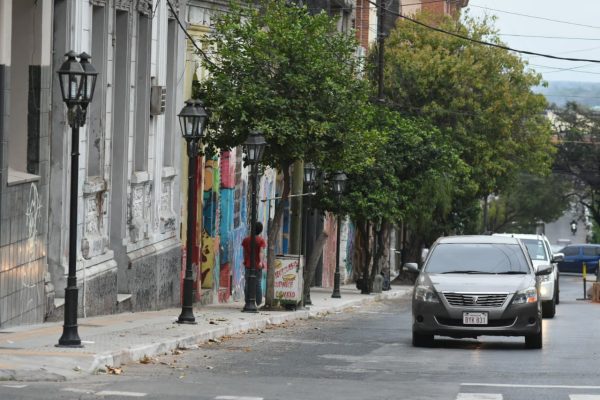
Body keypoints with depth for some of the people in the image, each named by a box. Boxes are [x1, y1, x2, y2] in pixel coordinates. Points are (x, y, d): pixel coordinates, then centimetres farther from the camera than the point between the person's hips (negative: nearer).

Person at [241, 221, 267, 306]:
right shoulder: (261, 240, -6)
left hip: (248, 264, 2)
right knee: (258, 283, 4)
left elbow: (244, 252, 7)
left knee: (248, 283, 5)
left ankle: (247, 301, 3)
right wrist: (261, 262, -24)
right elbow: (260, 252, -18)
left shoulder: (246, 239, 3)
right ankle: (259, 302, 5)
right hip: (257, 264, -2)